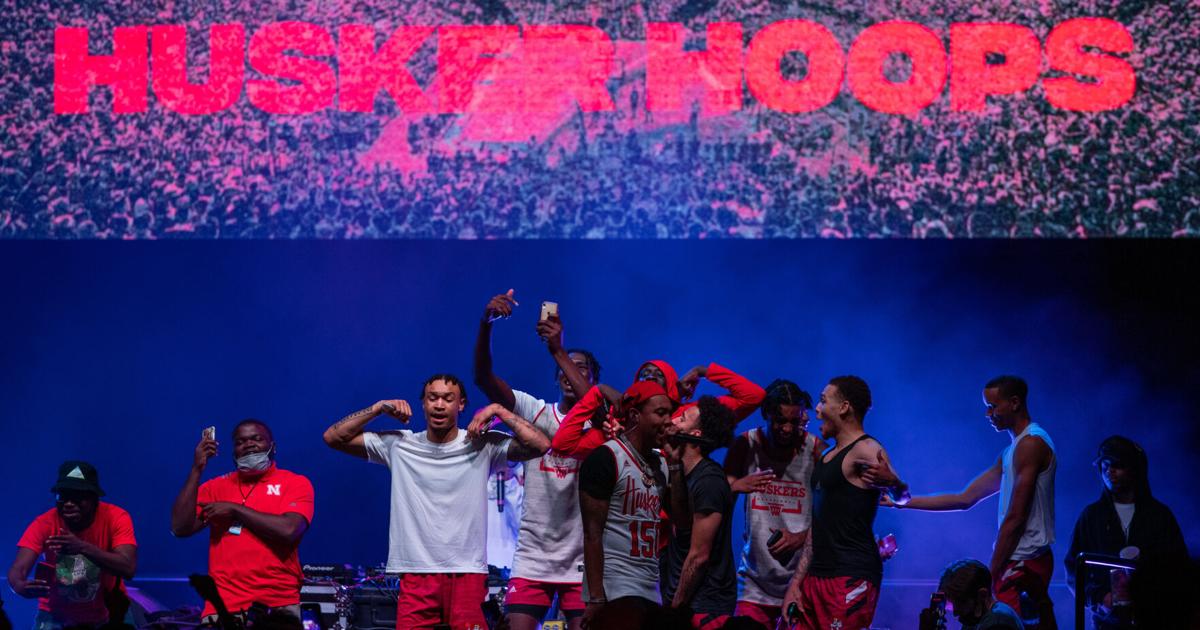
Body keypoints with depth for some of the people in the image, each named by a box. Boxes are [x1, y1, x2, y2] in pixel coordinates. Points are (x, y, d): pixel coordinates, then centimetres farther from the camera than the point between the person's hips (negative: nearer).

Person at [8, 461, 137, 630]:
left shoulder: (116, 518, -18)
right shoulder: (44, 524, -17)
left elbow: (128, 568, -30)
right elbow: (18, 569, -27)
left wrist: (84, 547, -44)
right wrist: (20, 586, -52)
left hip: (106, 616, 0)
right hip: (56, 616, 0)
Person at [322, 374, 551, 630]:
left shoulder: (483, 446, 2)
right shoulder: (398, 445, 7)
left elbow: (541, 445, -7)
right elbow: (333, 438, 8)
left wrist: (499, 410, -8)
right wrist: (378, 408, 0)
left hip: (467, 574, -1)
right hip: (416, 576, 1)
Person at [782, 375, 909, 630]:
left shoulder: (866, 450, -7)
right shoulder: (826, 458, 20)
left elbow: (901, 496, -20)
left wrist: (891, 481, -43)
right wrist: (796, 583, 16)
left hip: (852, 578, -9)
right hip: (817, 576, 9)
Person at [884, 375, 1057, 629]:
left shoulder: (1031, 444, -11)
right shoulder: (1010, 453, 20)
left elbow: (1015, 519, -15)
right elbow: (965, 499, 20)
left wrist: (992, 574, -14)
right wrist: (902, 502, 17)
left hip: (1023, 564, -10)